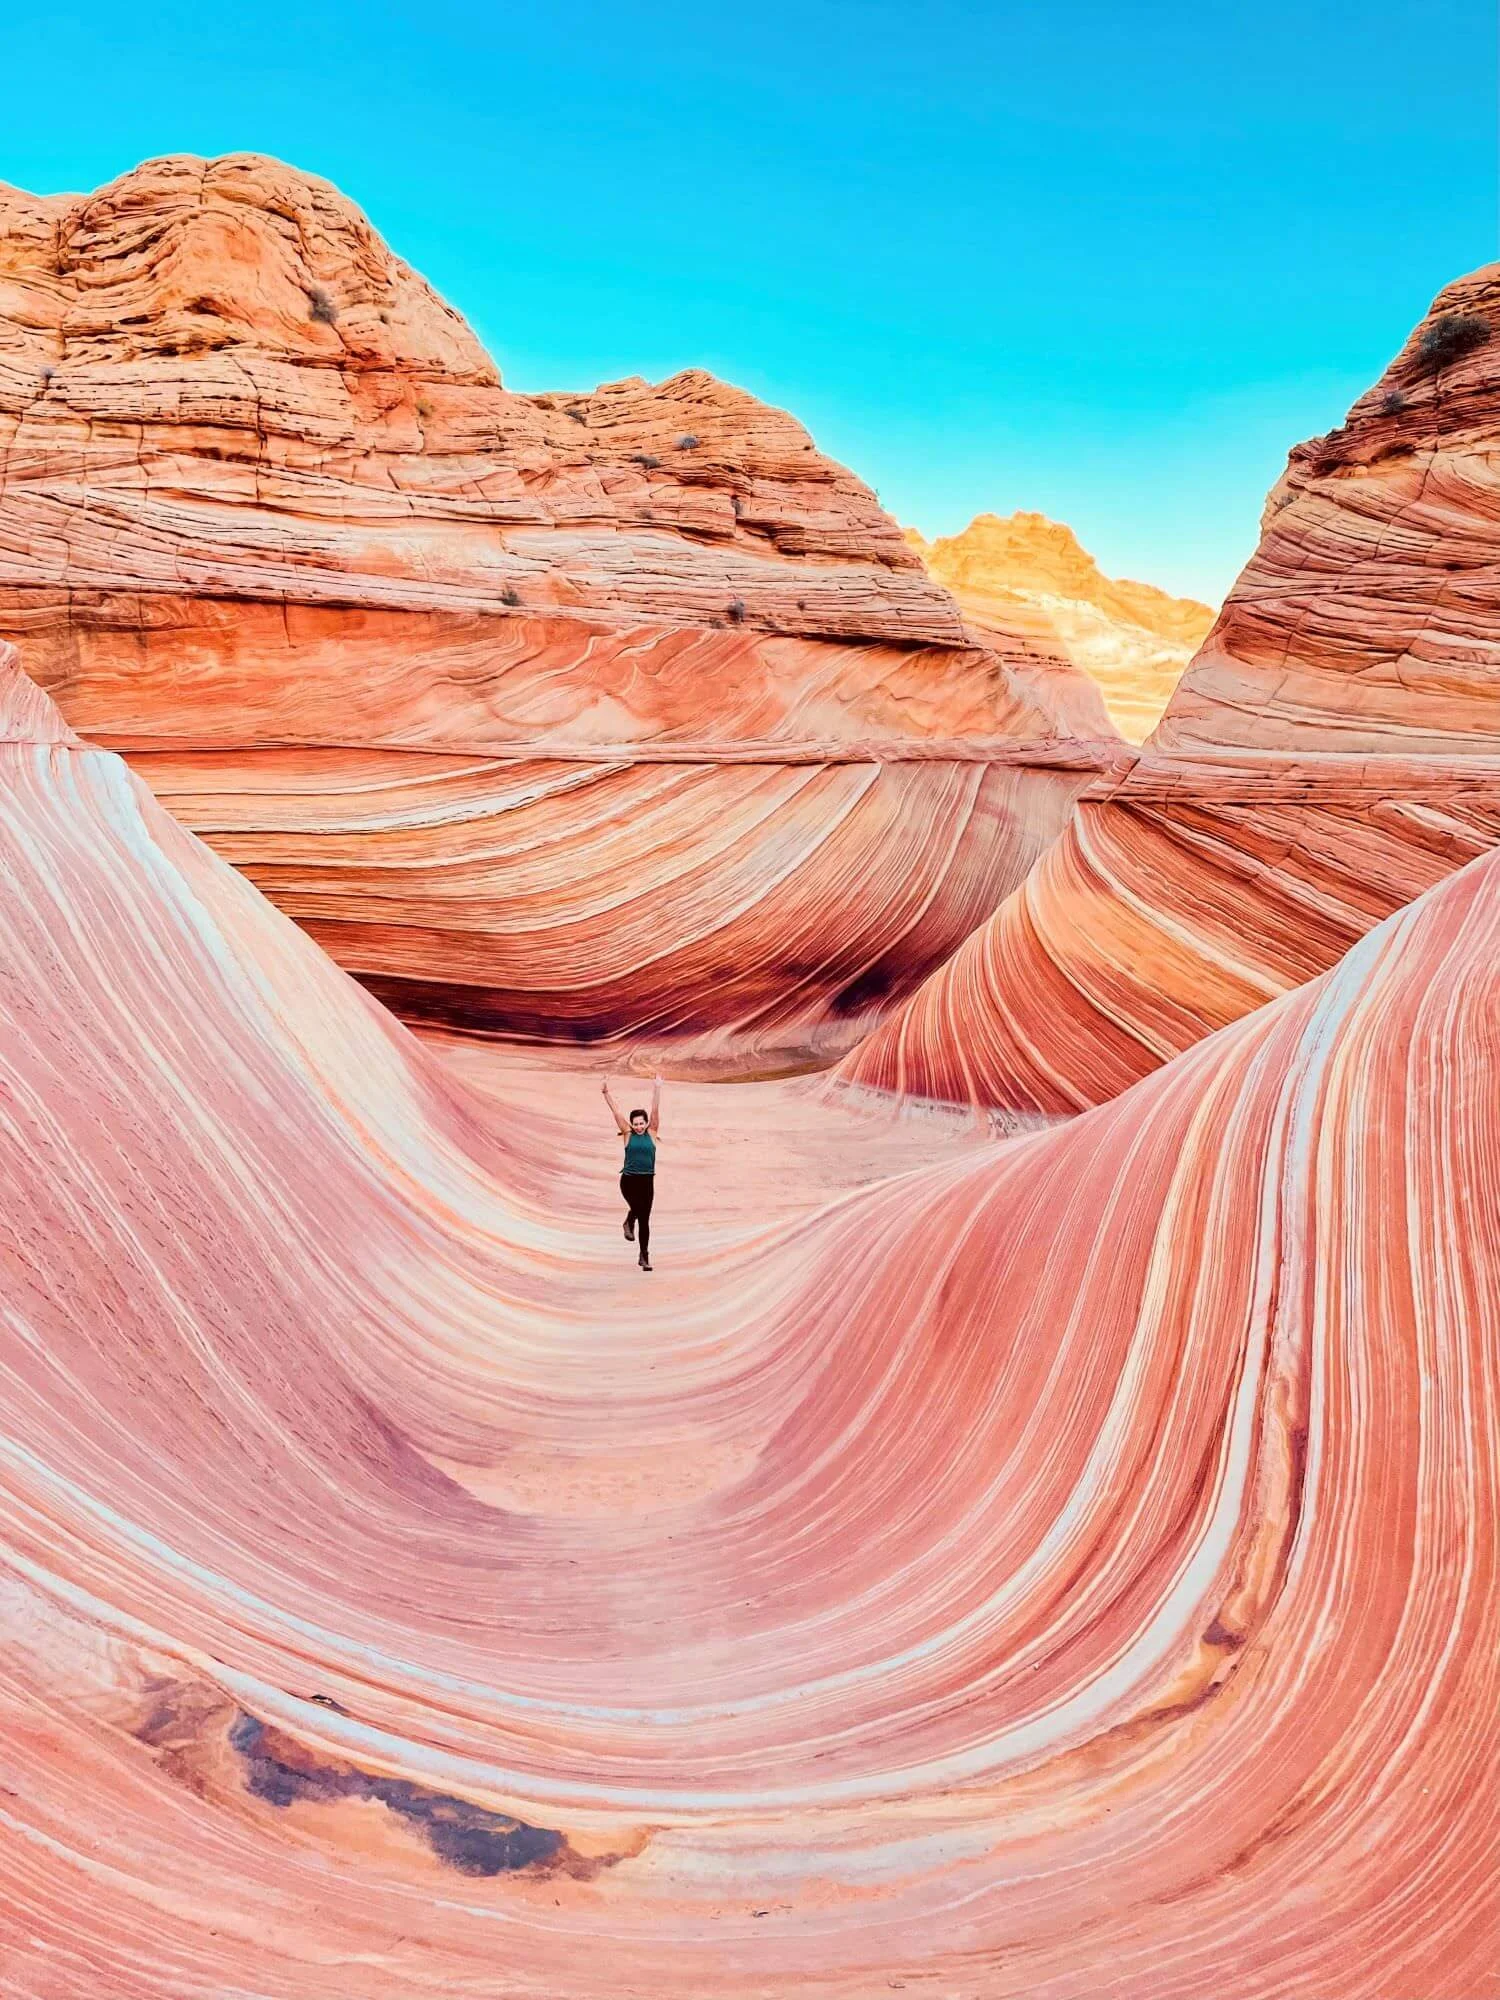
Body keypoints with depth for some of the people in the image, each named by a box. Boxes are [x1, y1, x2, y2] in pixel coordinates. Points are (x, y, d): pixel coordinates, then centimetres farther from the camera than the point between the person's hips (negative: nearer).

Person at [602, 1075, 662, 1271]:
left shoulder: (652, 1133, 3)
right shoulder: (628, 1134, 1)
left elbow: (655, 1111, -3)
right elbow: (616, 1112, -3)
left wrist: (657, 1090, -11)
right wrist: (606, 1092, -8)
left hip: (647, 1180, 1)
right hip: (629, 1179, -1)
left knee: (644, 1219, 5)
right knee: (637, 1207, -26)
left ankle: (644, 1256, 16)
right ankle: (629, 1224, 8)